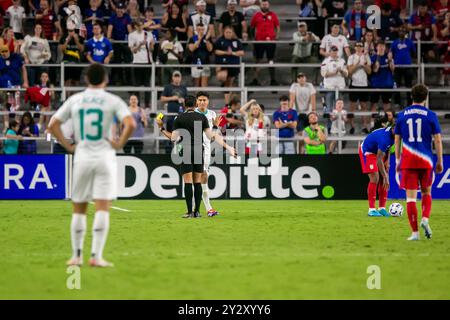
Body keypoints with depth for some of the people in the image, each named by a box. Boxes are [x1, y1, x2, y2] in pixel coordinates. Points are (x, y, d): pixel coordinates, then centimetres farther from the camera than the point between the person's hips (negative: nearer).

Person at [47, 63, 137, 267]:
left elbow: (53, 125, 3)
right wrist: (120, 144, -4)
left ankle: (77, 256, 15)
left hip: (82, 158, 2)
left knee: (79, 208, 12)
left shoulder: (74, 100, 6)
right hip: (105, 158, -2)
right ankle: (96, 256, -11)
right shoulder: (113, 101, -2)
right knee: (102, 208, -4)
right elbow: (130, 124, -16)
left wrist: (68, 146, 7)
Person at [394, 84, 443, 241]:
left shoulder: (402, 115, 7)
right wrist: (440, 162, 5)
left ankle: (415, 232, -4)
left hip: (408, 161, 1)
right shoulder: (430, 115, 1)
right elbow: (437, 140, -1)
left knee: (411, 196, 0)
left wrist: (398, 161, 17)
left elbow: (397, 140, 10)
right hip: (426, 160, -1)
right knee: (426, 193, 18)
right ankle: (425, 219, -6)